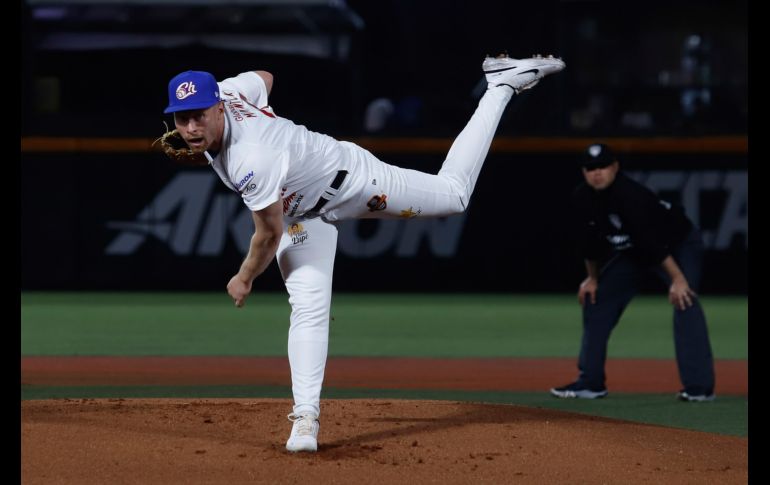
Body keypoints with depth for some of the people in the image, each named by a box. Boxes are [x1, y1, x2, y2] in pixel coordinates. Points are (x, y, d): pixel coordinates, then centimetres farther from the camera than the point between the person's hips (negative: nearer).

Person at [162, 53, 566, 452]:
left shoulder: (252, 160, -45)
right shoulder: (224, 91, -22)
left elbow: (270, 234, -31)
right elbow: (262, 77, 3)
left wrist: (244, 279, -12)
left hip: (349, 180, -7)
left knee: (454, 193, 16)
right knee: (307, 307, -7)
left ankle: (503, 85, 29)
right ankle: (306, 416, -7)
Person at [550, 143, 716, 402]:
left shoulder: (630, 196, -35)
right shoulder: (583, 198, -13)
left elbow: (654, 240, -38)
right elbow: (588, 241, 3)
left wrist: (677, 279, -39)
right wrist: (593, 278, 8)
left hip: (679, 243, -8)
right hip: (632, 252, 8)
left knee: (684, 302, -27)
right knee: (595, 301, 4)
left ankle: (699, 386, -31)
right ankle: (590, 383, 13)